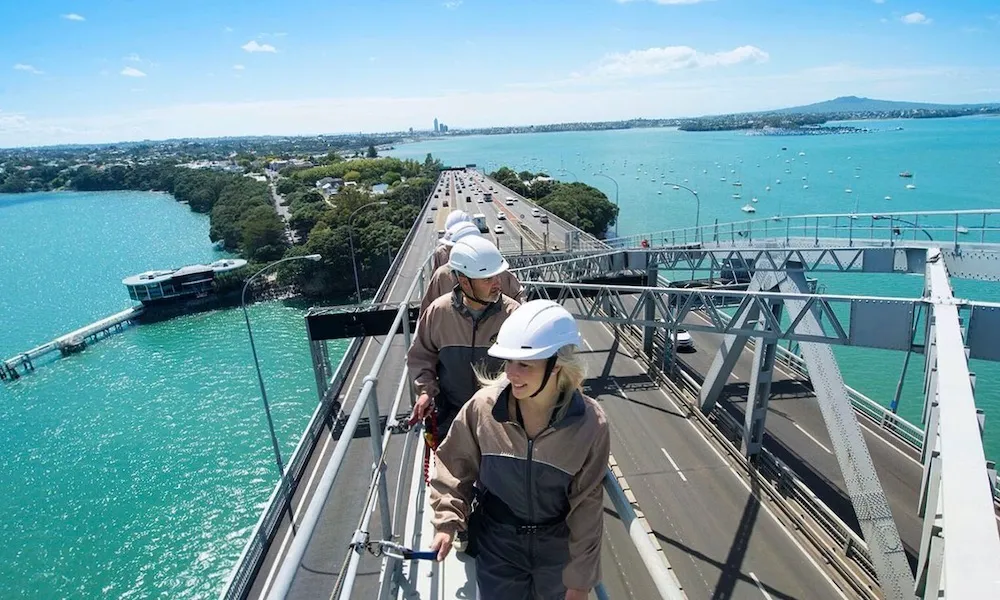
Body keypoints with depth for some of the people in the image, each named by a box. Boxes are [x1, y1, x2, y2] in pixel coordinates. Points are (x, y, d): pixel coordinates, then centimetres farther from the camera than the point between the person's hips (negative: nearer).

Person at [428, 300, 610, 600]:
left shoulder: (589, 424, -23)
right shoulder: (483, 407, -20)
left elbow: (586, 506, -12)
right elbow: (455, 466, -3)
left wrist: (580, 576, -5)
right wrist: (447, 520, -10)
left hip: (558, 546, 0)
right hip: (496, 544, 1)